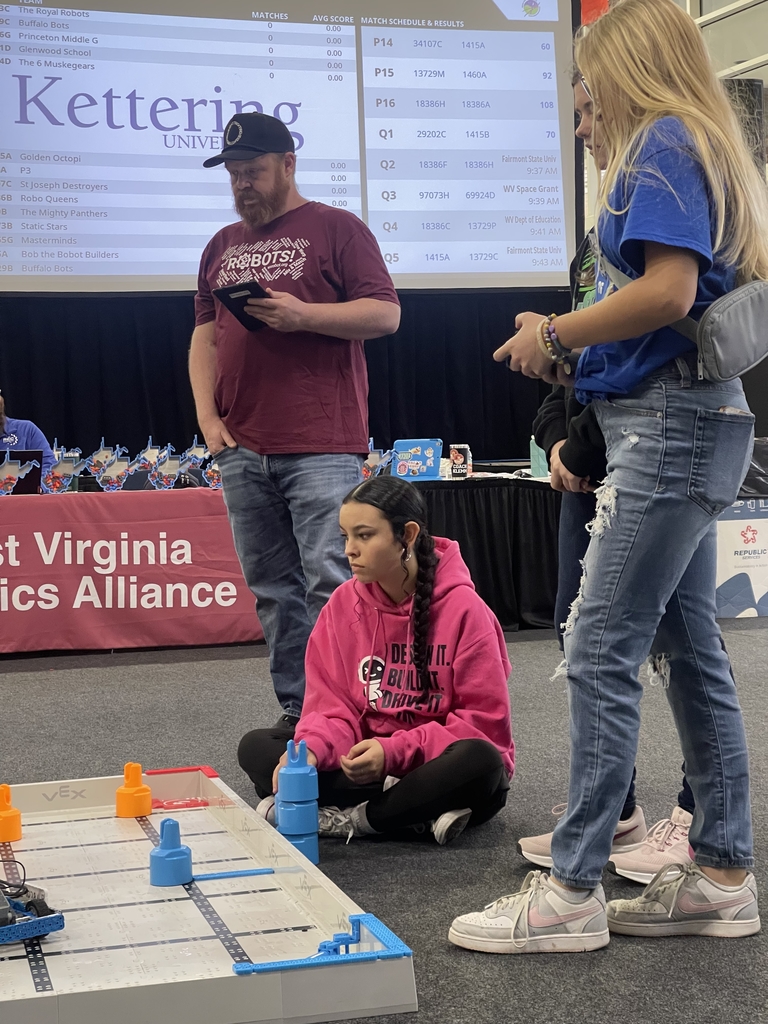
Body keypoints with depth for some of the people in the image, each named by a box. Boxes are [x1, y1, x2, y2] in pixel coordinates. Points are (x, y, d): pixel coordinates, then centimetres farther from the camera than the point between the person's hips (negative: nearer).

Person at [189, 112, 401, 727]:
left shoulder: (336, 228, 5)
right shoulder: (223, 246, 21)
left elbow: (386, 314, -3)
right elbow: (204, 336, 19)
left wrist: (303, 314, -14)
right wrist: (208, 417, 6)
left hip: (322, 446, -6)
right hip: (242, 450, 6)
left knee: (329, 584, -10)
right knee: (273, 590, 7)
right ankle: (296, 712, 14)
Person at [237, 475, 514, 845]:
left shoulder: (463, 608, -13)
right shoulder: (342, 604, -1)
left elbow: (485, 720, -13)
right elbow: (332, 706, -1)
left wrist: (394, 752, -23)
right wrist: (312, 749, -24)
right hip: (367, 766, 5)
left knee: (478, 762, -37)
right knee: (256, 747, -11)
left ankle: (338, 819, -22)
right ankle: (422, 817, -23)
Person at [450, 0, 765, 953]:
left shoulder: (665, 144, -8)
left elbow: (666, 292, -21)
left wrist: (553, 335, -9)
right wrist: (571, 341, 15)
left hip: (671, 422, -11)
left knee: (600, 650, -10)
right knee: (690, 648, 11)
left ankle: (571, 891, -7)